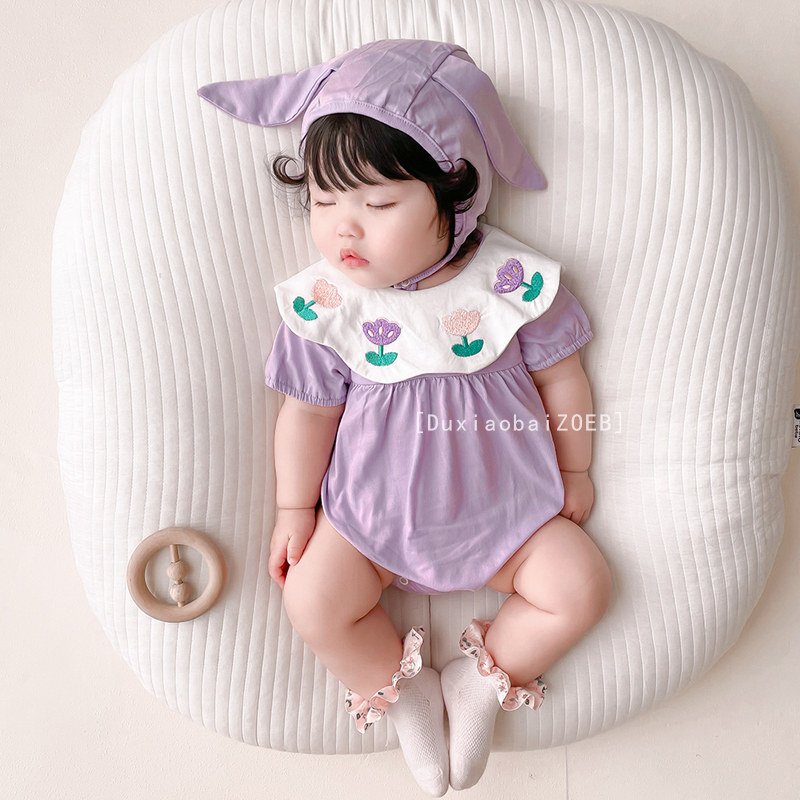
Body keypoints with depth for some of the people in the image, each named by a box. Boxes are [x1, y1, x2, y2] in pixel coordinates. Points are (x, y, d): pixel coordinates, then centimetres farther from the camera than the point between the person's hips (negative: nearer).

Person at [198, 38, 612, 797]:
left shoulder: (513, 280, -14)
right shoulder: (323, 304, -13)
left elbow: (561, 377, -1)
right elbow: (308, 412, -3)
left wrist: (573, 471, 7)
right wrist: (295, 510, 2)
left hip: (505, 500, 1)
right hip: (373, 506, 0)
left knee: (580, 585, -10)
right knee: (312, 600, -14)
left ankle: (478, 681, 12)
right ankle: (403, 693, 12)